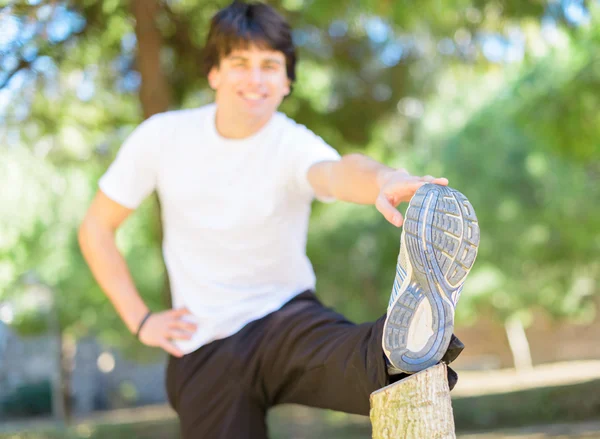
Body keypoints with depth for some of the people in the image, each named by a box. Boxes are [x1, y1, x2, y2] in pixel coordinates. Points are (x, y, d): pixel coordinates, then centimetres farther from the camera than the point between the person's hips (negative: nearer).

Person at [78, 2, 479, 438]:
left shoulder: (294, 144, -12)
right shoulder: (163, 136, -4)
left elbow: (337, 172, -38)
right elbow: (96, 227, 7)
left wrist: (384, 181, -63)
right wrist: (139, 319, -1)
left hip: (285, 318, -3)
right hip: (203, 350, 4)